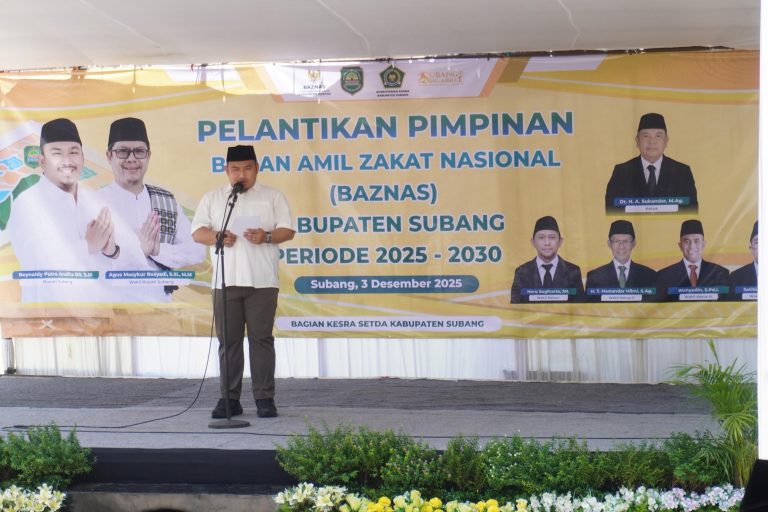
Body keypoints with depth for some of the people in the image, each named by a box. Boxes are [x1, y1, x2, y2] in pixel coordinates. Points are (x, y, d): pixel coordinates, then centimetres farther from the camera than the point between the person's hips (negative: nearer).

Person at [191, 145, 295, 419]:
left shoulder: (272, 196, 11)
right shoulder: (212, 198, 15)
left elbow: (288, 230, 4)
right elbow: (197, 232, 8)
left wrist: (267, 237, -16)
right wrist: (218, 237, -12)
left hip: (262, 281, -2)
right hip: (225, 281, 2)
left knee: (261, 338, -2)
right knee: (228, 340, 2)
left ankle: (265, 398, 1)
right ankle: (230, 399, 6)